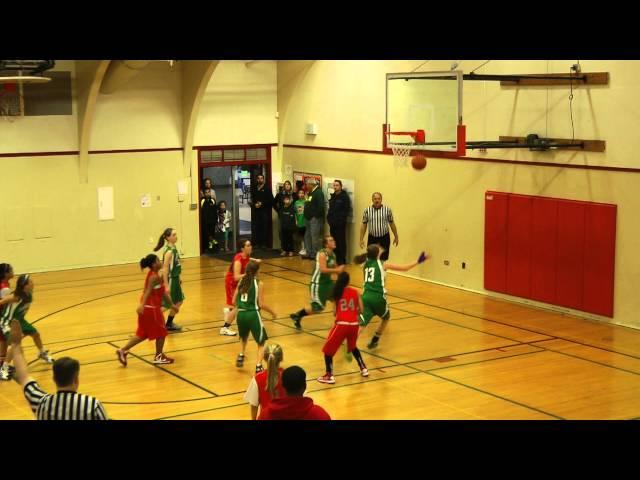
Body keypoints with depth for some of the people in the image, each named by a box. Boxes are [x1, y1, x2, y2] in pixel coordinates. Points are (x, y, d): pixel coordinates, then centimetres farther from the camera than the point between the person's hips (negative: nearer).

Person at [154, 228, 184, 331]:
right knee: (166, 305, -2)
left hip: (175, 278, 10)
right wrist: (166, 285, -25)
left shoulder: (174, 248, 5)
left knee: (179, 301, 17)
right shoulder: (169, 251, -22)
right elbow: (165, 269, -24)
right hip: (170, 279, -10)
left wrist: (178, 278, 21)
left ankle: (169, 323, 27)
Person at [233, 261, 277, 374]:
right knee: (261, 343, 11)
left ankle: (241, 356, 25)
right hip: (253, 314, -4)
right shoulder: (259, 283, -8)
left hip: (241, 314, 4)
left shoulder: (241, 281, 5)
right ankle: (258, 366, -2)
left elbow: (234, 301, 8)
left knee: (243, 337, 35)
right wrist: (272, 312, 7)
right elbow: (261, 304, -10)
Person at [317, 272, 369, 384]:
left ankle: (329, 376, 4)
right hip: (354, 324, 4)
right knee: (353, 347, 31)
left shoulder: (336, 293, 3)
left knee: (328, 349, 10)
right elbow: (361, 310, 7)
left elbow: (335, 312, 2)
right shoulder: (355, 292, 7)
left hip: (341, 324, -4)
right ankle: (363, 369, 33)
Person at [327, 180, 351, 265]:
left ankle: (342, 260, 1)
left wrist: (341, 219, -16)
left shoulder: (344, 196, -6)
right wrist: (329, 217, 7)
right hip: (332, 223, 7)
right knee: (334, 242, 9)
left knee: (341, 241, -4)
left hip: (340, 223, -7)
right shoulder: (333, 196, 16)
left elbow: (347, 210, -11)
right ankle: (336, 258, 16)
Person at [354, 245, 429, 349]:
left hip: (366, 297, 3)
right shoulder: (383, 264, 3)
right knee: (386, 318, 28)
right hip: (378, 298, -3)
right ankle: (373, 342, 33)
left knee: (361, 324, -11)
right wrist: (418, 261, 16)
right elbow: (404, 268, 6)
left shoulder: (366, 265, 15)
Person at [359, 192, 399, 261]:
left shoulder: (387, 210, -4)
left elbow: (392, 223, 5)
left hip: (384, 238, -1)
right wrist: (361, 239, 0)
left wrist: (396, 237, 9)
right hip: (372, 238, 1)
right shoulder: (367, 210, -3)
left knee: (383, 259, 2)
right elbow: (364, 225, 3)